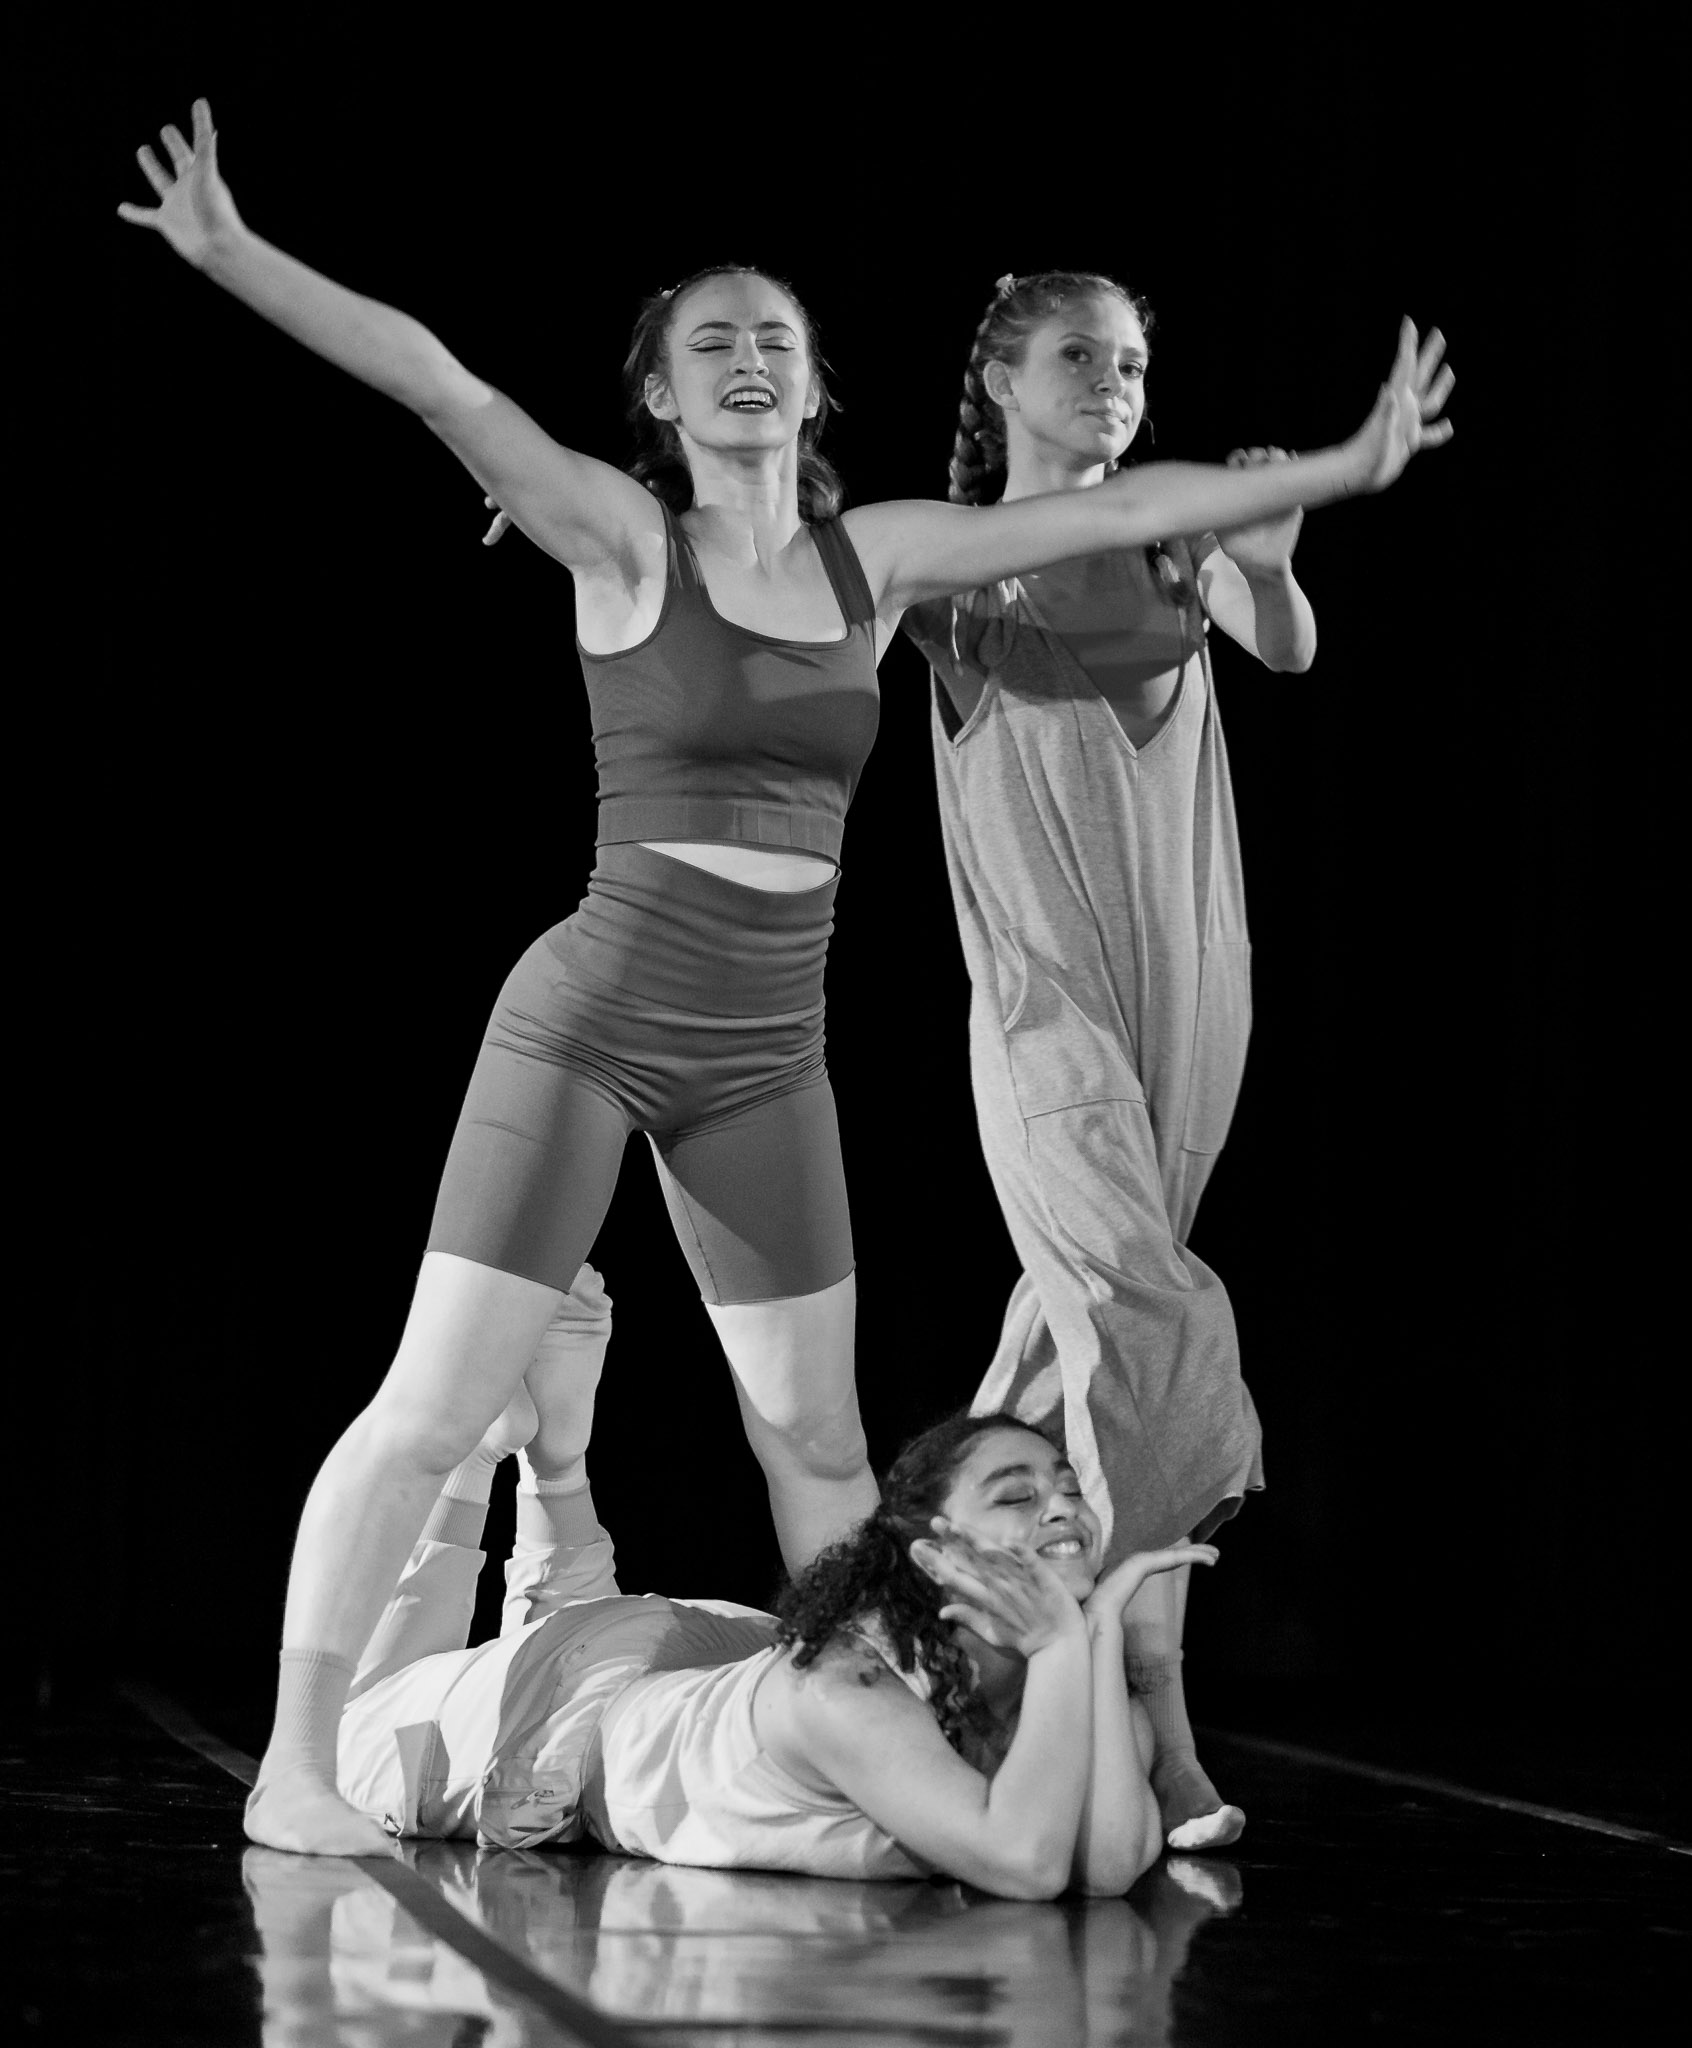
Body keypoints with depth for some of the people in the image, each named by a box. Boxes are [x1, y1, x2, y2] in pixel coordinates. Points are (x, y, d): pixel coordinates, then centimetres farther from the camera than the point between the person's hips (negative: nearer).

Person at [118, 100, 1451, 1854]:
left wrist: (1340, 467, 14)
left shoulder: (874, 559, 7)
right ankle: (296, 1764, 1)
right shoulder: (625, 541, -6)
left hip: (767, 1052, 5)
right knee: (432, 1408, -6)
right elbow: (434, 385, -17)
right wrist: (232, 255, -27)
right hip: (590, 1021, -5)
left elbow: (1121, 509, 11)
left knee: (817, 1440, 12)